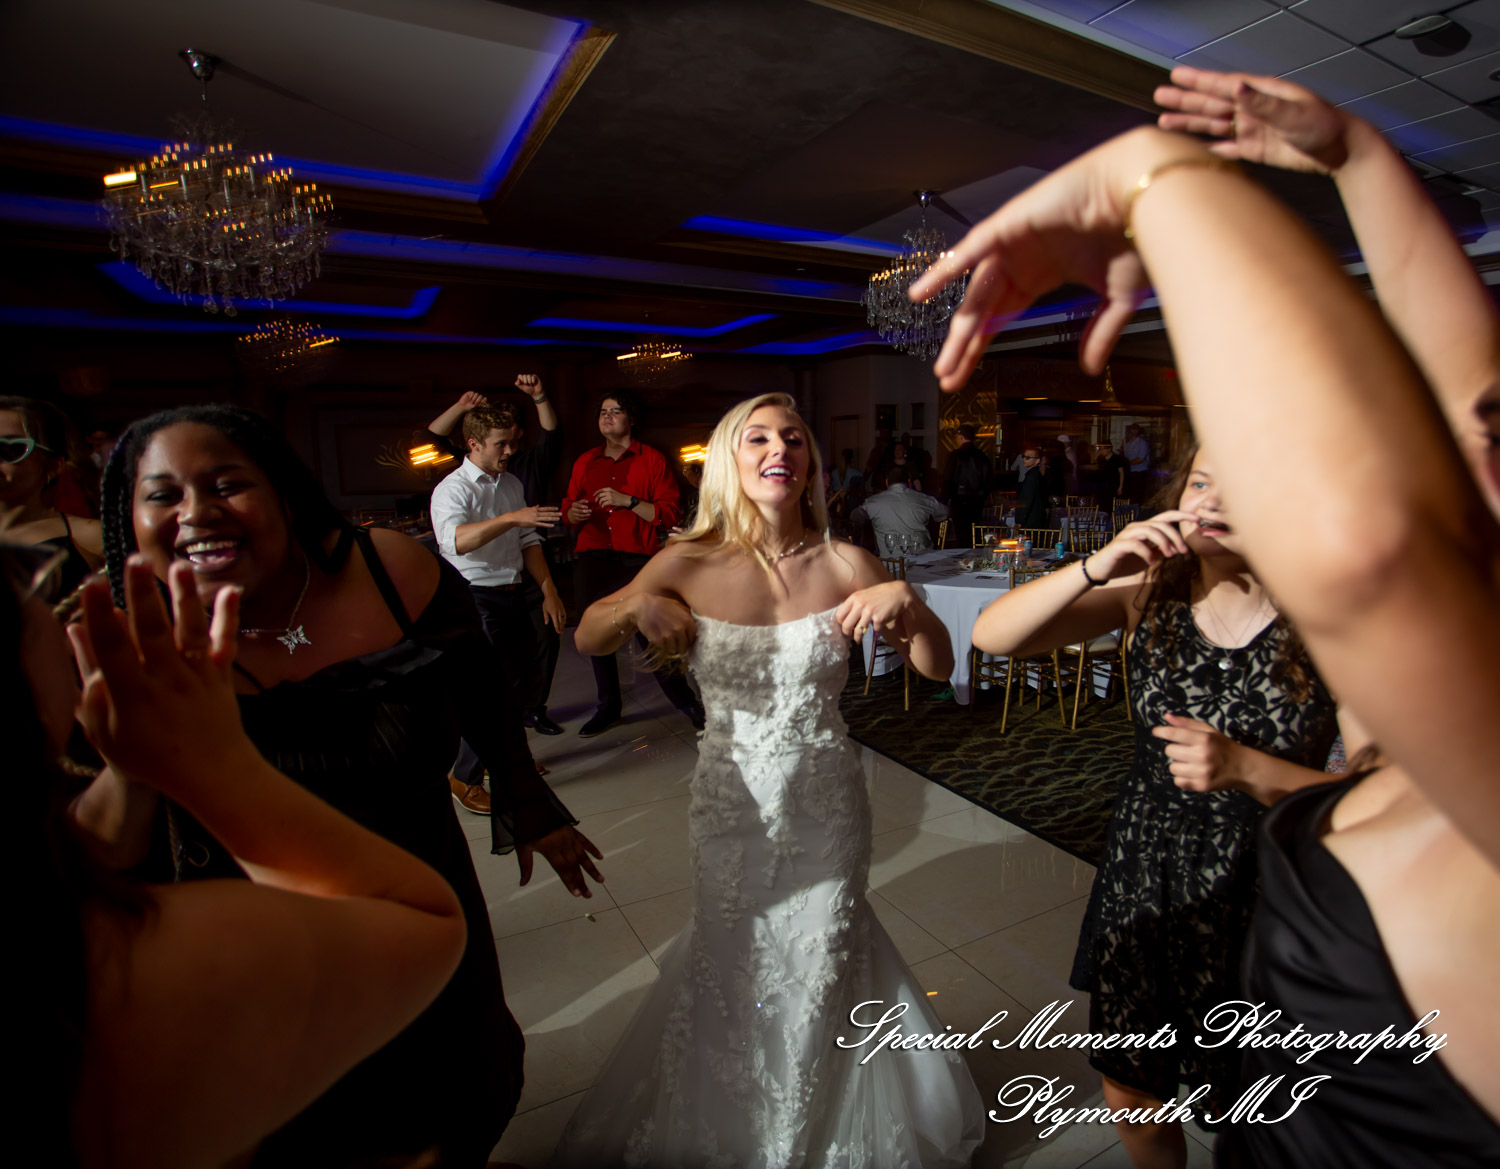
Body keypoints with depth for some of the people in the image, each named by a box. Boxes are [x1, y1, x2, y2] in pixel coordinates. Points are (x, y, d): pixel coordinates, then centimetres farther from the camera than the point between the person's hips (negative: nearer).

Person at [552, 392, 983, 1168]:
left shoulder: (844, 565, -12)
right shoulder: (690, 564, -12)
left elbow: (938, 667, -5)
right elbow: (587, 639, 0)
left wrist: (907, 602, -23)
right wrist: (636, 607, -20)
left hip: (827, 805, 1)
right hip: (731, 804, 0)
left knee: (823, 963, 21)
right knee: (732, 963, 21)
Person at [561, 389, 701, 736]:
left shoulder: (651, 460, 6)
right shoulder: (585, 463, 18)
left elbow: (669, 514, -3)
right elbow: (568, 511, 20)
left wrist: (628, 501, -14)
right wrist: (573, 513, -4)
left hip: (636, 561, -4)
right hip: (593, 560, 4)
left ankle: (686, 701, 9)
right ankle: (609, 707, 23)